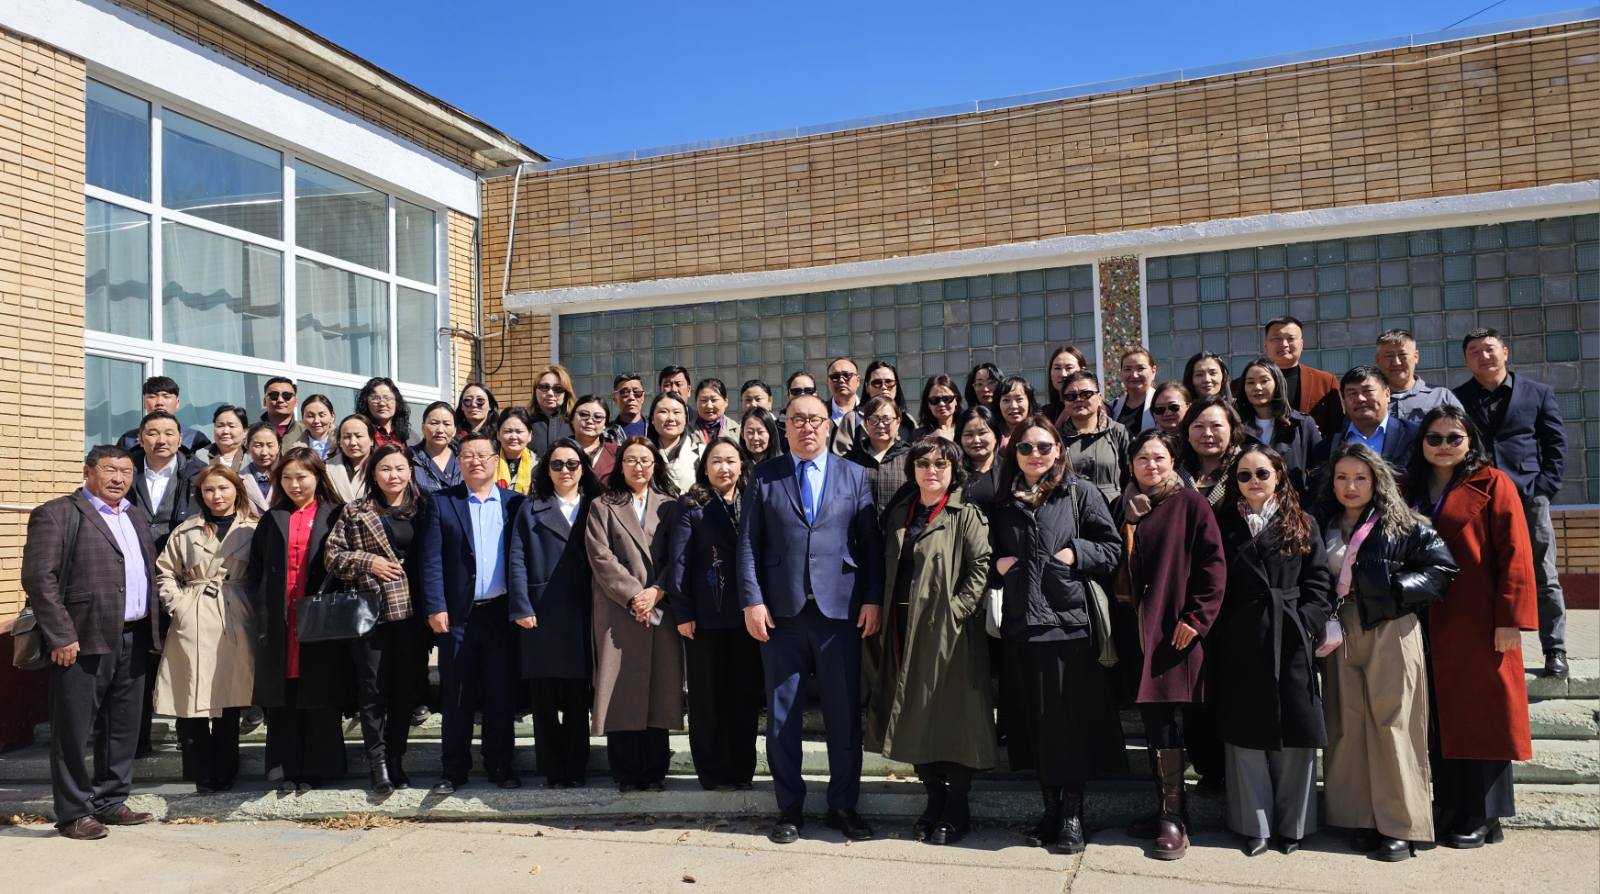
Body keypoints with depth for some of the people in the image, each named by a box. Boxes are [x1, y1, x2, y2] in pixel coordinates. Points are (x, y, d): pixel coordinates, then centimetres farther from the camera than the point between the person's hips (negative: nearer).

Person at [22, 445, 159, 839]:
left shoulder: (137, 517, 17)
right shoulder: (56, 514, -5)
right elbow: (39, 578, -12)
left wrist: (153, 629, 11)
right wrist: (61, 636, -16)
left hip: (133, 640, 7)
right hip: (83, 641, -7)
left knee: (123, 730, 13)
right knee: (74, 731, 2)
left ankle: (110, 802, 25)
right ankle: (73, 813, 12)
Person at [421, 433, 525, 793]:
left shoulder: (514, 503, 6)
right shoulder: (442, 502, 4)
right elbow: (431, 560, -2)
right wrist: (436, 608, -10)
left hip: (501, 612, 1)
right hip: (458, 614, 0)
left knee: (500, 695, 8)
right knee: (457, 696, 7)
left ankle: (501, 767, 19)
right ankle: (454, 770, 17)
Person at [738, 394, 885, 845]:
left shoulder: (853, 474, 8)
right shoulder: (763, 476, 6)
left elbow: (871, 541, 5)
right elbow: (748, 542, 2)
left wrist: (872, 598, -3)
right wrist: (752, 600, -7)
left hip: (840, 609, 0)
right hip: (781, 611, 0)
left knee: (845, 713, 6)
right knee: (782, 714, 7)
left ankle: (843, 805, 20)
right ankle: (789, 807, 20)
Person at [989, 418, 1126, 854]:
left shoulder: (1081, 493, 2)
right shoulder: (1003, 502, 12)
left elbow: (1113, 549, 1)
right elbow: (992, 554, 22)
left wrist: (1076, 554, -14)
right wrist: (996, 565, 2)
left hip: (1069, 621, -4)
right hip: (1021, 623, 4)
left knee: (1071, 719, 1)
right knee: (1035, 720, 9)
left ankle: (1072, 812, 13)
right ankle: (1050, 808, 21)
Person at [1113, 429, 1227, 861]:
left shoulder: (1190, 502, -3)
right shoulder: (1125, 507, 13)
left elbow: (1213, 564, -8)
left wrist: (1196, 617, -14)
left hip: (1175, 627, -5)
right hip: (1137, 627, 5)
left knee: (1162, 718, -7)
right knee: (1151, 718, 8)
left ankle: (1174, 817, 3)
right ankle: (1166, 808, 19)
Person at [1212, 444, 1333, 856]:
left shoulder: (1302, 525, 7)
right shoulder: (1224, 525, 7)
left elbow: (1319, 582, 2)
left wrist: (1307, 625, -9)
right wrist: (1220, 633, -5)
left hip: (1292, 643, 0)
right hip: (1239, 646, 0)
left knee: (1295, 733, 4)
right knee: (1247, 734, 4)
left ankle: (1292, 823, 17)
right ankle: (1254, 826, 13)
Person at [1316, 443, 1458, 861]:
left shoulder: (1402, 525, 2)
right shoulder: (1324, 527, 12)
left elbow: (1441, 567, -2)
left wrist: (1394, 588, -9)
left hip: (1390, 633, -4)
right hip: (1340, 635, 4)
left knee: (1392, 724, -4)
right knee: (1348, 725, 4)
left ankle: (1400, 826, 4)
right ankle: (1361, 820, 13)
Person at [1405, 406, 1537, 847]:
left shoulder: (1492, 484, -3)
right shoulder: (1412, 489, 13)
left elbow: (1514, 554, -9)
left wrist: (1510, 618, -16)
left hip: (1478, 626, -5)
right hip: (1430, 627, 5)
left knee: (1481, 716, 2)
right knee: (1440, 720, 10)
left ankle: (1481, 817, 11)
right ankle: (1449, 809, 20)